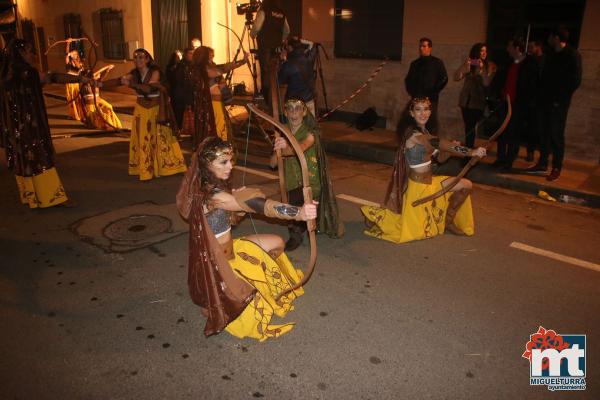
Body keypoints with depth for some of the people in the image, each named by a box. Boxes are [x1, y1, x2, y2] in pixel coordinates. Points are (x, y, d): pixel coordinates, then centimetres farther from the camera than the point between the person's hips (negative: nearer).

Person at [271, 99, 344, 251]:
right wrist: (277, 152, -20)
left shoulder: (311, 133, -11)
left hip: (309, 183, -4)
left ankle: (296, 234, 0)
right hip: (292, 184, 5)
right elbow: (272, 164, 1)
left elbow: (302, 146, -36)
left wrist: (286, 149, -56)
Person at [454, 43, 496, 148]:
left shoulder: (490, 66, -1)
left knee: (471, 126, -1)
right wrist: (465, 66, -26)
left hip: (479, 101, -2)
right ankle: (468, 146, 25)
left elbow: (487, 83, -15)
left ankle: (469, 147, 14)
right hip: (466, 100, 2)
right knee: (468, 126, 9)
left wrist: (482, 69, -25)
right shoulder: (469, 65, 3)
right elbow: (457, 78, -12)